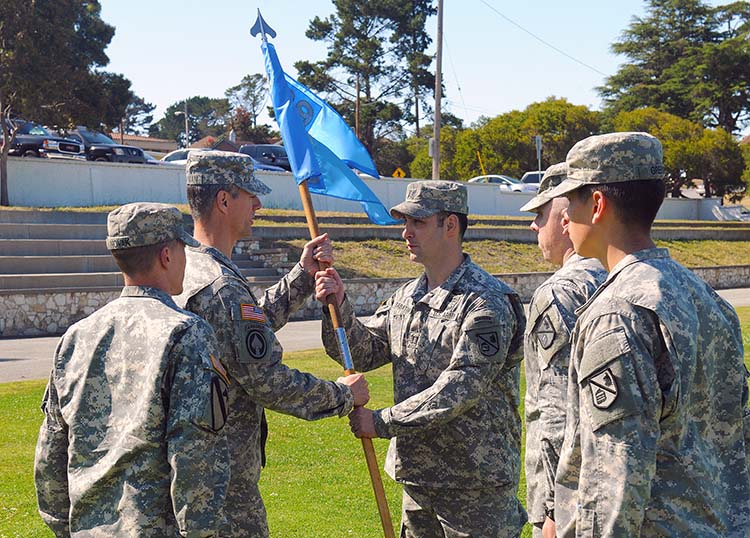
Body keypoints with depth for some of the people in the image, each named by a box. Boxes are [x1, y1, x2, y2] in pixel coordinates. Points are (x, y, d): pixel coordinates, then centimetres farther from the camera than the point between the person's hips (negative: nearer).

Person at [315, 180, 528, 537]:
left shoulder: (487, 302, -16)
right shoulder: (406, 297, 9)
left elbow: (463, 387, -23)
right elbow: (364, 353, 10)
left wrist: (383, 422, -20)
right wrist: (338, 307, -7)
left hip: (476, 481, -7)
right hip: (417, 476, 7)